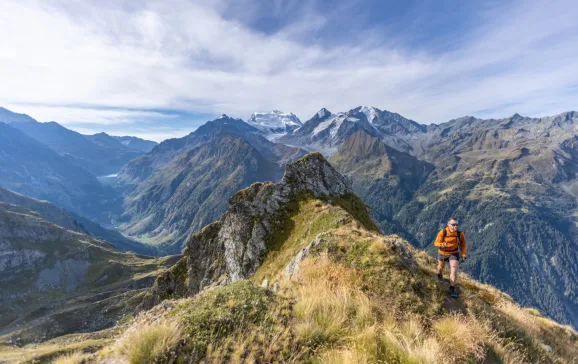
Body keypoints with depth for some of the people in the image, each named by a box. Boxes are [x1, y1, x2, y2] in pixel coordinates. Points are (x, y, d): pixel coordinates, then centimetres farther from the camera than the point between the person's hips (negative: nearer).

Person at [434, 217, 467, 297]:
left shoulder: (460, 234, -20)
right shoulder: (442, 232, -26)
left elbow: (463, 244, -4)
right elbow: (436, 243, -22)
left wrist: (464, 254, -12)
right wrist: (443, 244, -43)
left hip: (454, 253, 0)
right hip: (443, 253, 0)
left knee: (454, 270, -11)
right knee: (441, 266, 25)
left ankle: (452, 289, 3)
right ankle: (439, 274, 59)